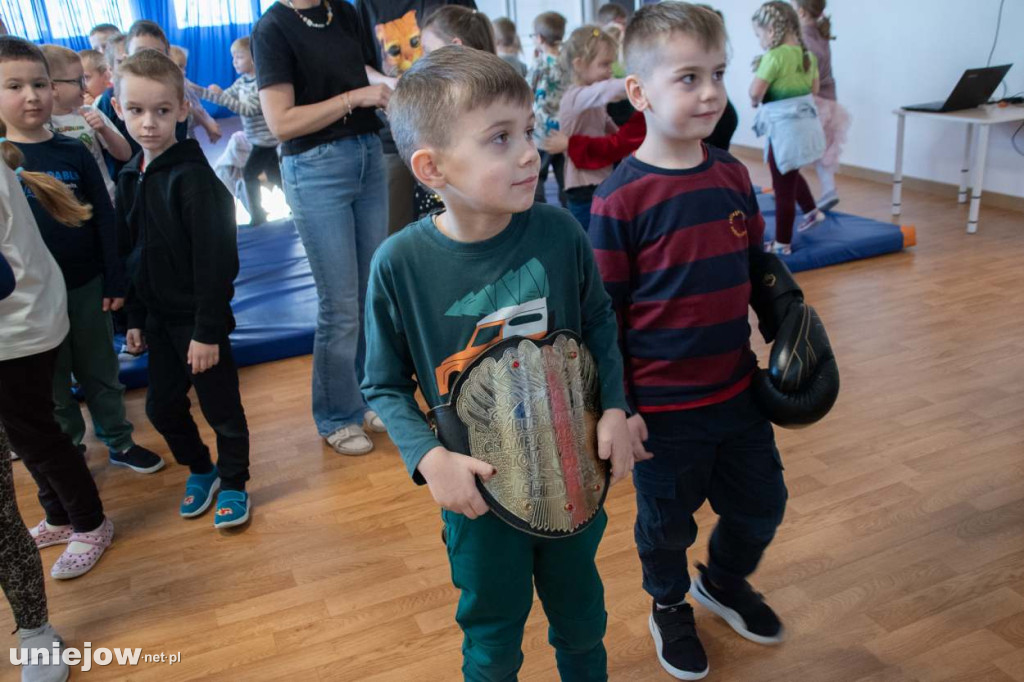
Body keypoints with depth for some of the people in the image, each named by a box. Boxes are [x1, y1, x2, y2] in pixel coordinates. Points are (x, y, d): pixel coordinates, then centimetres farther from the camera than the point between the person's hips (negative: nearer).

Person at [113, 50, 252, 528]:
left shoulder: (193, 176, -17)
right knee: (162, 405, 15)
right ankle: (200, 470, 37)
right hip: (158, 318, 7)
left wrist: (208, 330, -19)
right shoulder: (129, 179, 6)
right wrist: (135, 318, 12)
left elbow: (215, 259, -19)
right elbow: (128, 254, 13)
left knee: (220, 406, 6)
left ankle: (233, 483, 26)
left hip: (199, 317, -7)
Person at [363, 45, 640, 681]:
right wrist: (429, 456, -20)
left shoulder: (558, 230, -15)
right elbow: (385, 385, -8)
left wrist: (614, 406, -7)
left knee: (581, 613, 27)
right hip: (479, 490, -2)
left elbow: (598, 319, 3)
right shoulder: (400, 264, -20)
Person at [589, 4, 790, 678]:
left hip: (738, 389, 6)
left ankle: (724, 581, 52)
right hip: (662, 408, -5)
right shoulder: (621, 198, -18)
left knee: (762, 504, 21)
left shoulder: (732, 175, 0)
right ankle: (670, 607, 47)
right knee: (668, 521, 16)